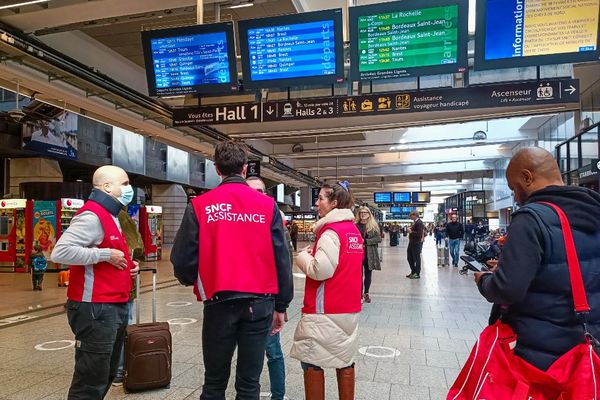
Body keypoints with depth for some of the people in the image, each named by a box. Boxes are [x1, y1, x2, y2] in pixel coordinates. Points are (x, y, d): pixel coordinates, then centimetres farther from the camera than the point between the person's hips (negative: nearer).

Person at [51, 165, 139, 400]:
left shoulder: (110, 217, 17)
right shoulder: (92, 216, -16)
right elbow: (60, 252, -27)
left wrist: (127, 265, 8)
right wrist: (105, 254, -22)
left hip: (114, 307, 10)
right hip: (95, 309, -10)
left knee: (106, 375, 20)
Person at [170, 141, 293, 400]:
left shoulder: (200, 205, -4)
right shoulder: (267, 205, -1)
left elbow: (182, 259, -4)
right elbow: (281, 260, -1)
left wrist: (192, 281, 19)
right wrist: (281, 305, 9)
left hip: (219, 302, 0)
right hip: (259, 302, 1)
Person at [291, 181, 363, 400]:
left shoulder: (331, 231, -17)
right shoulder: (354, 230, 10)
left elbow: (321, 270, -23)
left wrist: (303, 256, -6)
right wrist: (314, 254, 8)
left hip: (325, 308, -9)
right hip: (349, 307, 9)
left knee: (312, 360, 4)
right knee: (344, 358, 16)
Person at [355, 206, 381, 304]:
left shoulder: (374, 225, 2)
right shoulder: (355, 225, 0)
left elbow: (378, 238, -4)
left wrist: (365, 241, -13)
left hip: (370, 254, 1)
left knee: (368, 274, 11)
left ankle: (366, 293, 27)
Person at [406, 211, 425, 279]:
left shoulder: (419, 223, -17)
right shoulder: (414, 222, 13)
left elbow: (419, 234, -24)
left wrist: (411, 232, -19)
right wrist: (410, 230, 6)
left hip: (417, 243, -10)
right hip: (412, 242, 10)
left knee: (416, 258, 0)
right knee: (409, 257, 16)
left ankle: (417, 274, 11)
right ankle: (413, 271, 29)